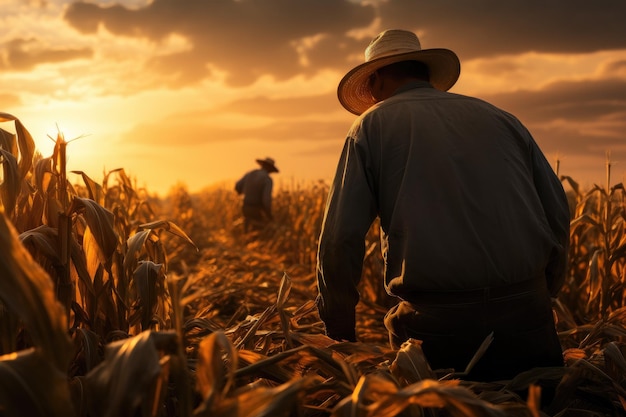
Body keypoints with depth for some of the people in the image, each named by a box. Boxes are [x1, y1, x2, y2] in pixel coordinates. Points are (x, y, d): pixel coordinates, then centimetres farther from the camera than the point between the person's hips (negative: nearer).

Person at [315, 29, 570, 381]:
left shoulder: (373, 125, 7)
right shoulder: (499, 117, 18)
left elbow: (341, 238, -2)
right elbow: (558, 215, 15)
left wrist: (340, 334, 10)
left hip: (437, 324, -3)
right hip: (527, 316, 3)